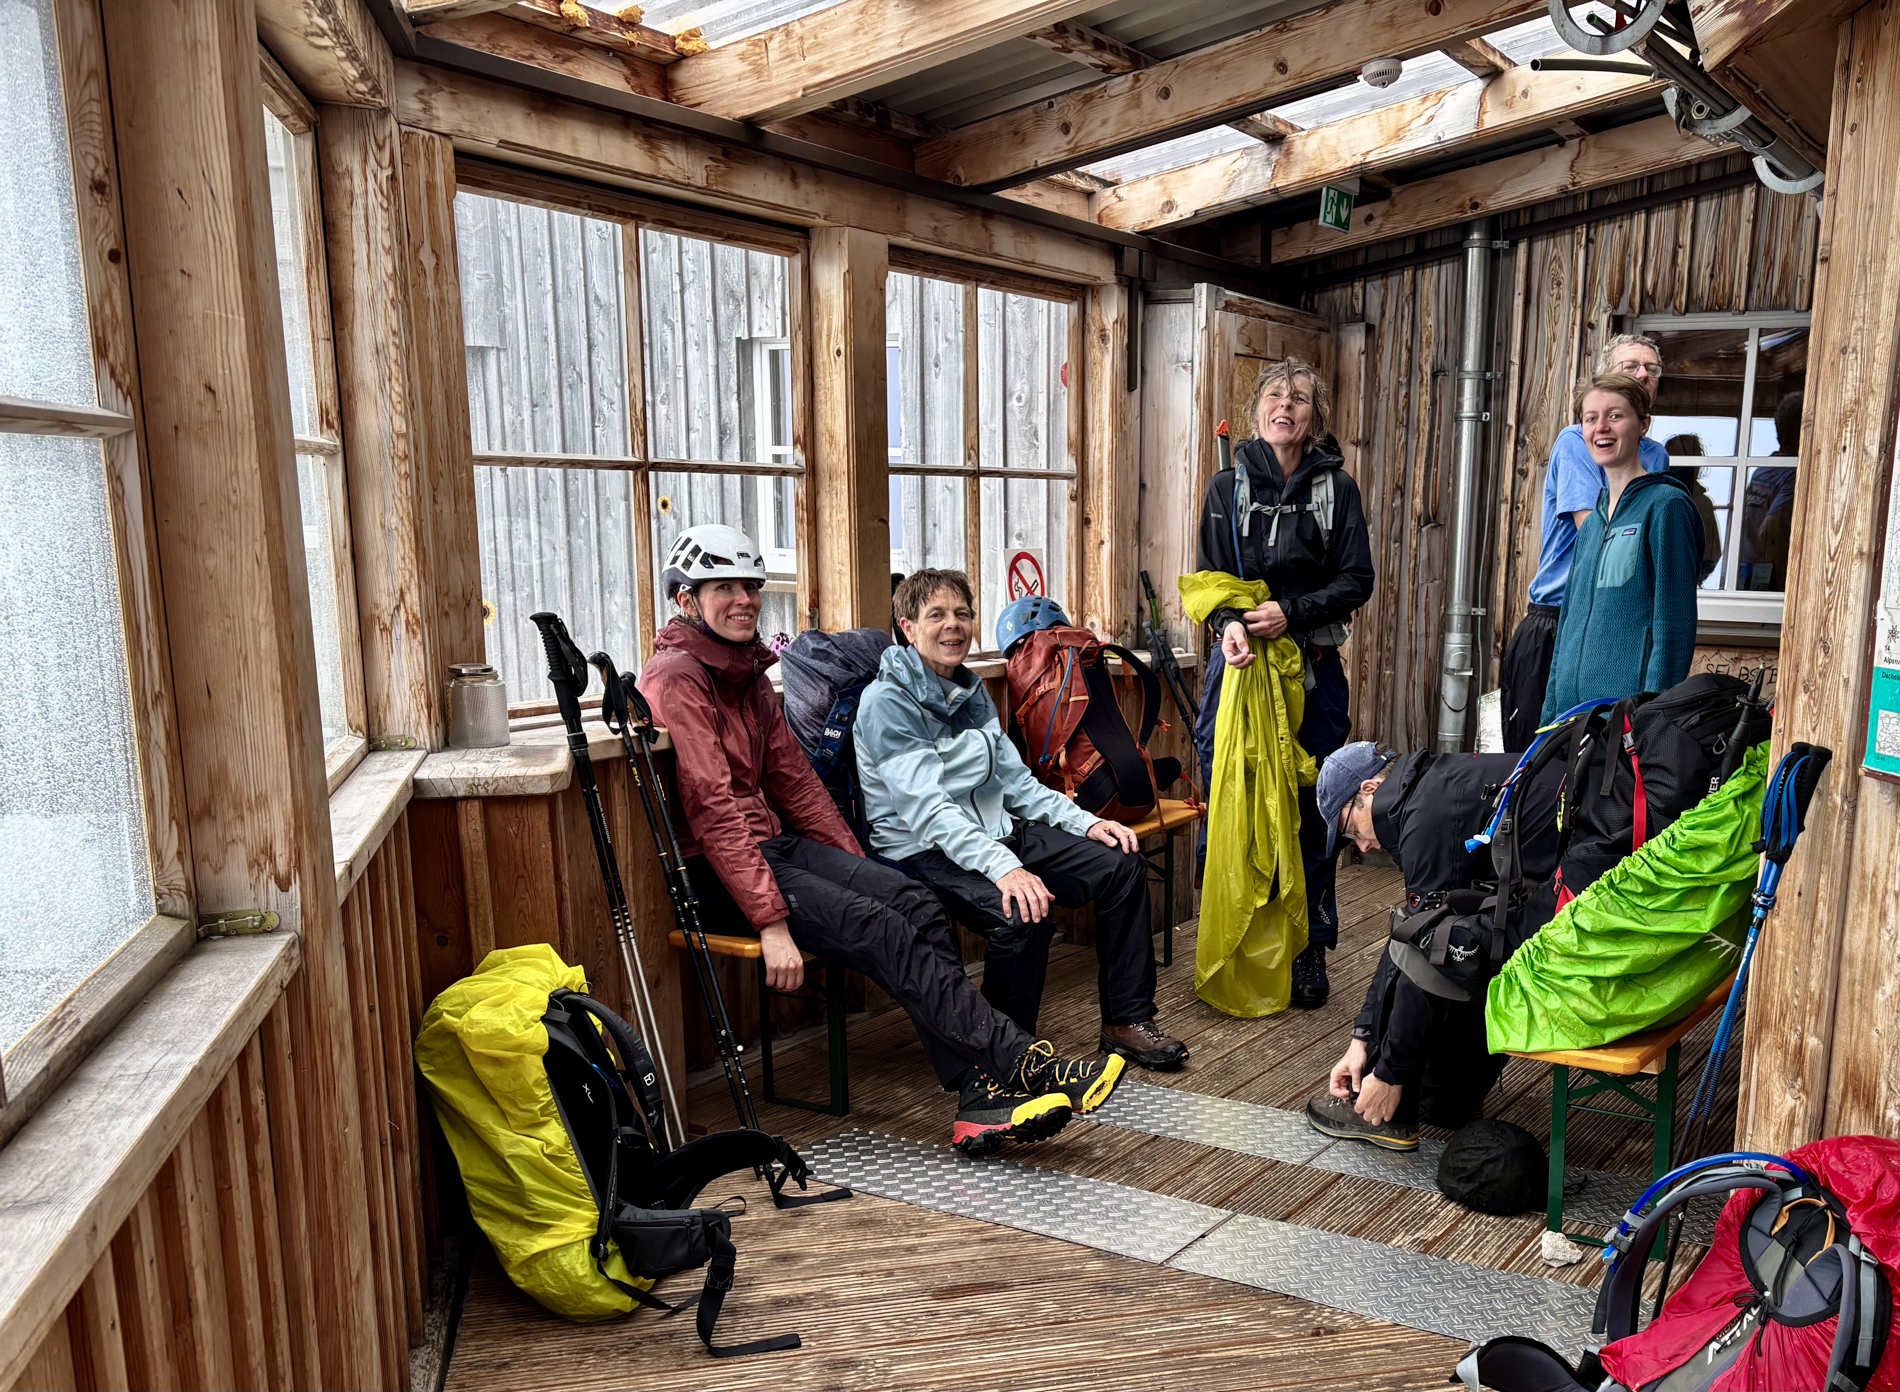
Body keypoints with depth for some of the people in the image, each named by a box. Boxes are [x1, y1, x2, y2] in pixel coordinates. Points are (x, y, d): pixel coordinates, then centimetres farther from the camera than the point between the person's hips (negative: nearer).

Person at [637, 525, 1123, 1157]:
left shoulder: (747, 671, 16)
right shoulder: (676, 678, -12)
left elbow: (791, 776, 17)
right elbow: (711, 808, -20)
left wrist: (856, 865, 7)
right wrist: (770, 920, -26)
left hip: (774, 843, 8)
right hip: (710, 872, -8)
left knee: (913, 901, -15)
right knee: (879, 930, -25)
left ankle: (981, 1096, -21)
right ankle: (1024, 1063, -22)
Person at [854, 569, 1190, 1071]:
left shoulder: (972, 693, 14)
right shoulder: (887, 701, -13)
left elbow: (1014, 780, 16)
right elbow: (926, 807, -24)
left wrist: (1084, 822, 2)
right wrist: (1002, 866, -35)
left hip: (996, 831, 8)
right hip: (923, 852, -8)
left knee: (1122, 864, -1)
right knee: (1024, 915, -34)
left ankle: (1127, 1020, 10)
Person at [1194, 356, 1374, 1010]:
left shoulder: (1337, 489, 5)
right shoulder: (1228, 486, 7)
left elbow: (1357, 580, 1)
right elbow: (1210, 577, 4)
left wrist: (1291, 612, -13)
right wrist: (1229, 624, -16)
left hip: (1312, 666, 0)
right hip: (1240, 661, 1)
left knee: (1310, 809, 4)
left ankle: (1308, 950, 18)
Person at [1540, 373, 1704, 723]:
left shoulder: (1665, 505, -5)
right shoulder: (1589, 525, 17)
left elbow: (1675, 627, -11)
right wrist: (1549, 720, 15)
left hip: (1630, 710, -7)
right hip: (1571, 711, 7)